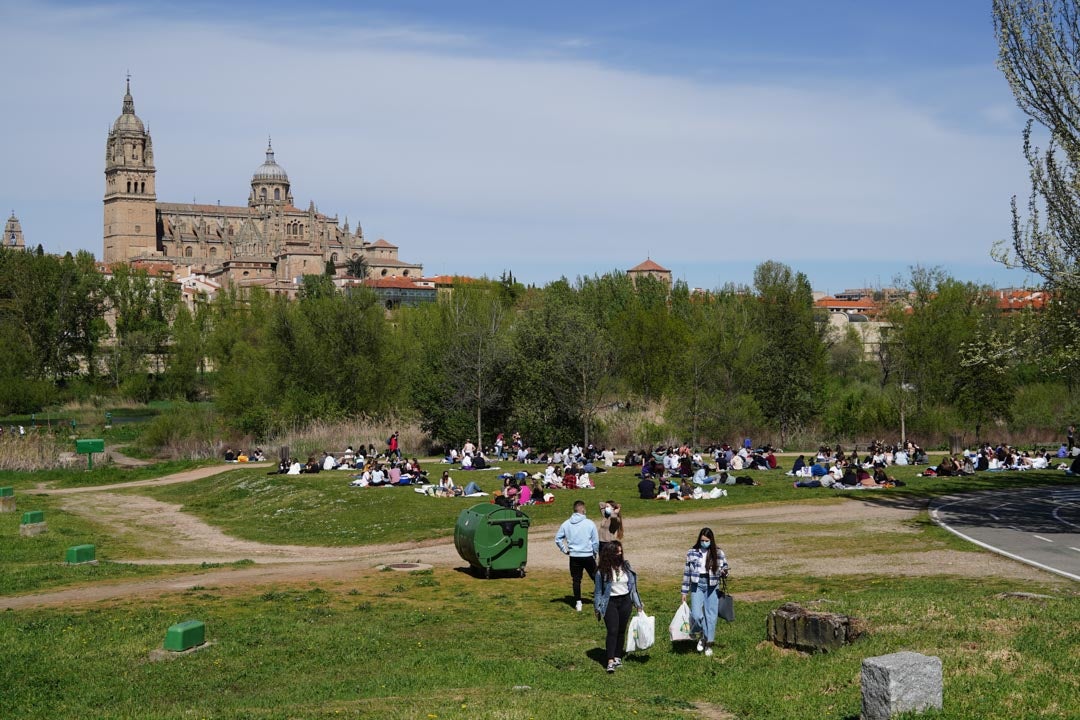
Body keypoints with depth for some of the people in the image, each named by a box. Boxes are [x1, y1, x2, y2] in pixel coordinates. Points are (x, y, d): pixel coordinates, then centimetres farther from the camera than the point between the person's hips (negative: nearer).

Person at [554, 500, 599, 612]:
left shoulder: (566, 524, 0)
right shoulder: (590, 524, -8)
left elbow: (558, 539, 3)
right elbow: (596, 541, -3)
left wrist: (564, 550, 12)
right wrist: (595, 553, 13)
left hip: (574, 556, 2)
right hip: (588, 556, -2)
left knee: (576, 580, 8)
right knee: (596, 577, 13)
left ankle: (578, 603, 7)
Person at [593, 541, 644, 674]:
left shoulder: (626, 566, 4)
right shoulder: (602, 570, -7)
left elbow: (632, 586, 12)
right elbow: (598, 590, 0)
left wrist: (638, 604, 13)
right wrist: (597, 608, 0)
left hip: (625, 601, 4)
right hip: (610, 603, -4)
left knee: (621, 631, 8)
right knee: (612, 631, -11)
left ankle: (618, 656, 20)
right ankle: (610, 661, -14)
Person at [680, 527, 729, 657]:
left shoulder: (718, 553, -1)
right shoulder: (692, 553, 0)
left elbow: (724, 568, 8)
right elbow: (687, 572, 5)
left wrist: (723, 572, -18)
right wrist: (684, 592, 6)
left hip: (712, 587, 0)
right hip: (697, 585, 0)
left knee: (711, 616, 2)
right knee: (696, 614, -12)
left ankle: (709, 644, 17)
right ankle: (702, 636, 16)